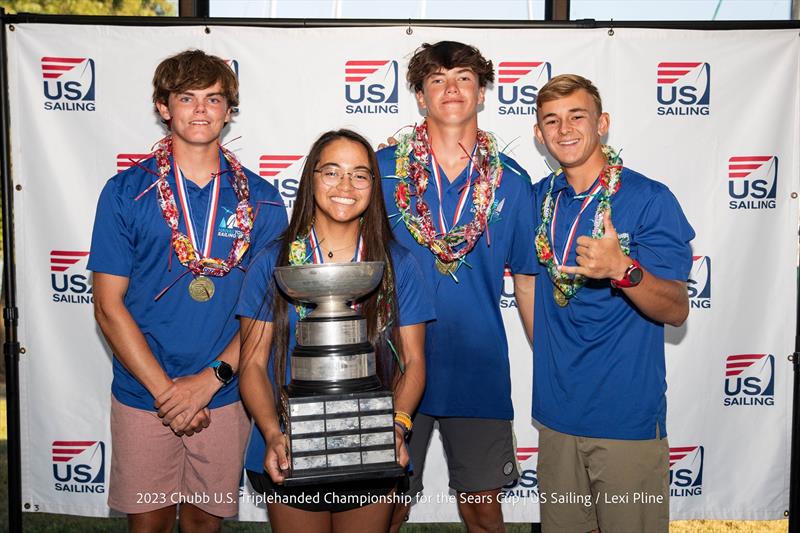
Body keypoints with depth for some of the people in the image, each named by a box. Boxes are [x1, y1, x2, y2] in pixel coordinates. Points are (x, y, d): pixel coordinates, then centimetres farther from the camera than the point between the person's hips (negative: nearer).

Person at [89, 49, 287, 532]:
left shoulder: (260, 199, -1)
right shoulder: (126, 192, -4)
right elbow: (109, 306, -5)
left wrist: (211, 378, -12)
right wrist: (166, 389, -12)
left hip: (225, 397, 1)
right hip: (143, 397, 0)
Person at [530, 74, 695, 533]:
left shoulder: (650, 199, -11)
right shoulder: (539, 198, 4)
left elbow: (676, 310, -14)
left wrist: (623, 270, -32)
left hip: (628, 416, -4)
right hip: (557, 410, 5)